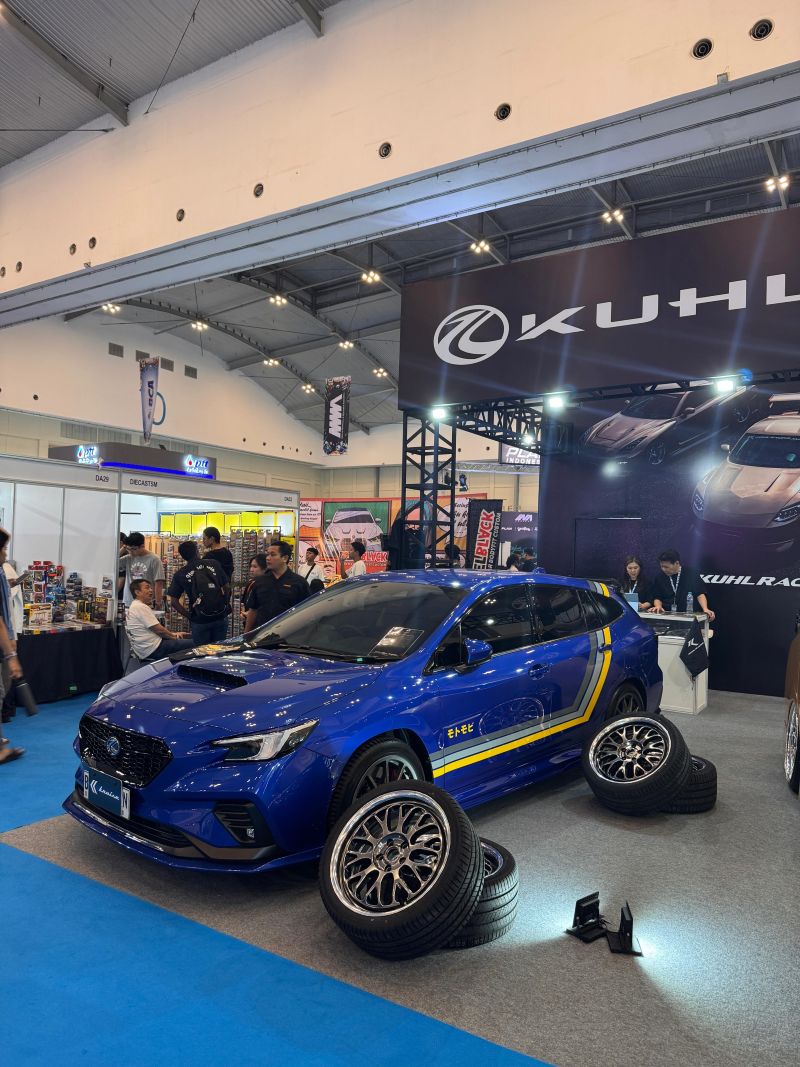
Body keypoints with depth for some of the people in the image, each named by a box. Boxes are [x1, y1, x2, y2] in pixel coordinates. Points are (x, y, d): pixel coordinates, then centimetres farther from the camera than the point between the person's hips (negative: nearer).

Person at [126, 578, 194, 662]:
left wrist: (173, 634, 12)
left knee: (189, 637, 16)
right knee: (192, 643, -14)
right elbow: (159, 630, -17)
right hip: (154, 649, -11)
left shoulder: (134, 606, 18)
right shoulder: (141, 607, -16)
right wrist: (174, 635, -1)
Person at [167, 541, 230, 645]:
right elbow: (226, 587, 5)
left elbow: (174, 601, -4)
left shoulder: (180, 575, -3)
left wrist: (188, 615, 1)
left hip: (199, 621, -2)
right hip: (221, 617, 2)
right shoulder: (214, 564, 0)